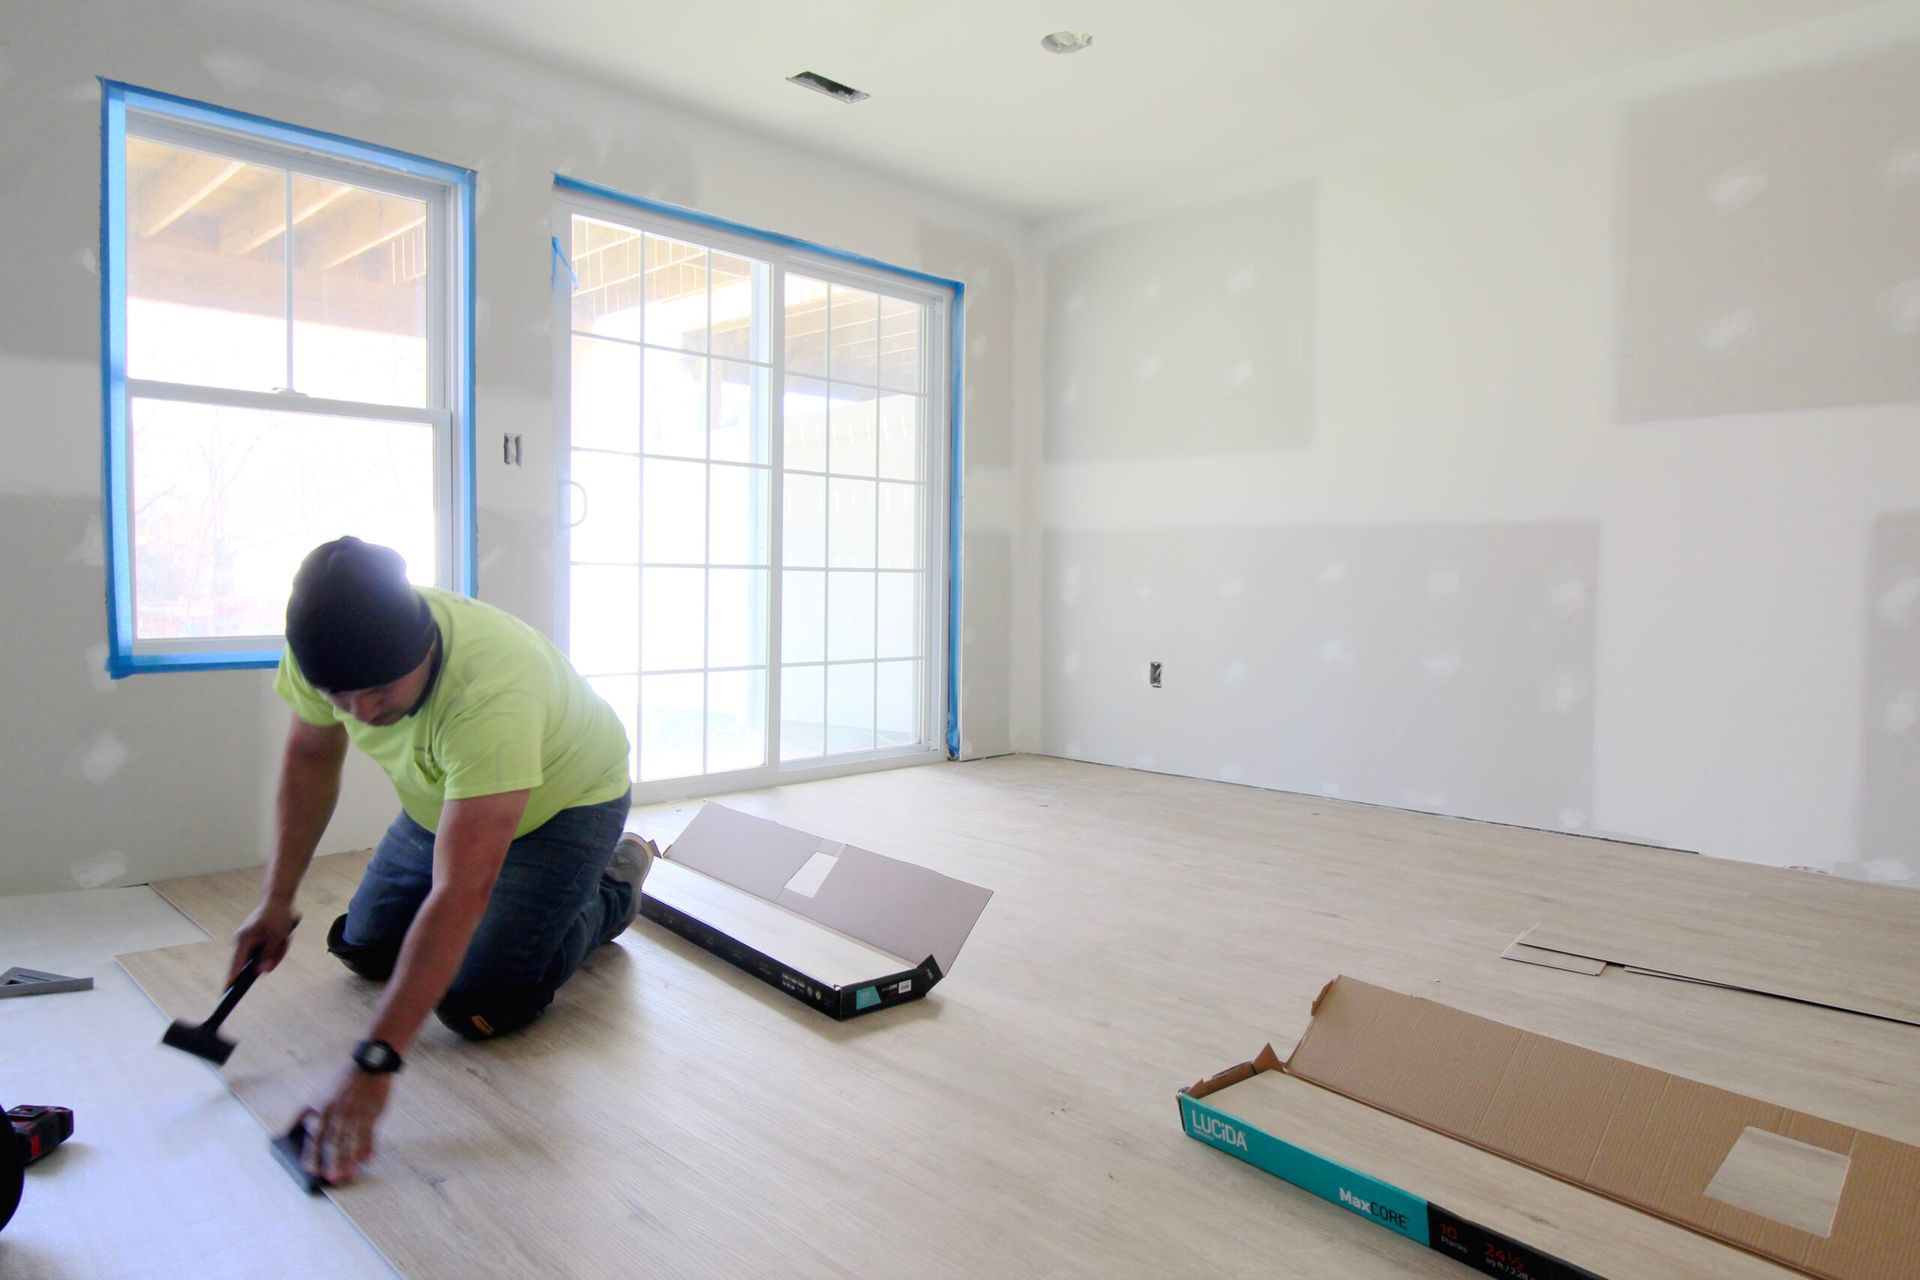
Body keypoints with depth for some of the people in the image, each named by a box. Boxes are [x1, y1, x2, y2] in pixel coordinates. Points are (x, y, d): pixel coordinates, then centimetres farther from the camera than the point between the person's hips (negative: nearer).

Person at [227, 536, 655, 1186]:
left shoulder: (491, 693, -44)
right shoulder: (325, 645, -24)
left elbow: (459, 897, -45)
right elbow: (310, 758, -2)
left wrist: (373, 1063, -46)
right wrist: (276, 902, -4)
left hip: (566, 800, -6)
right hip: (441, 798, 7)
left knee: (479, 1007, -14)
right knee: (365, 951, 9)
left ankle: (611, 889, 10)